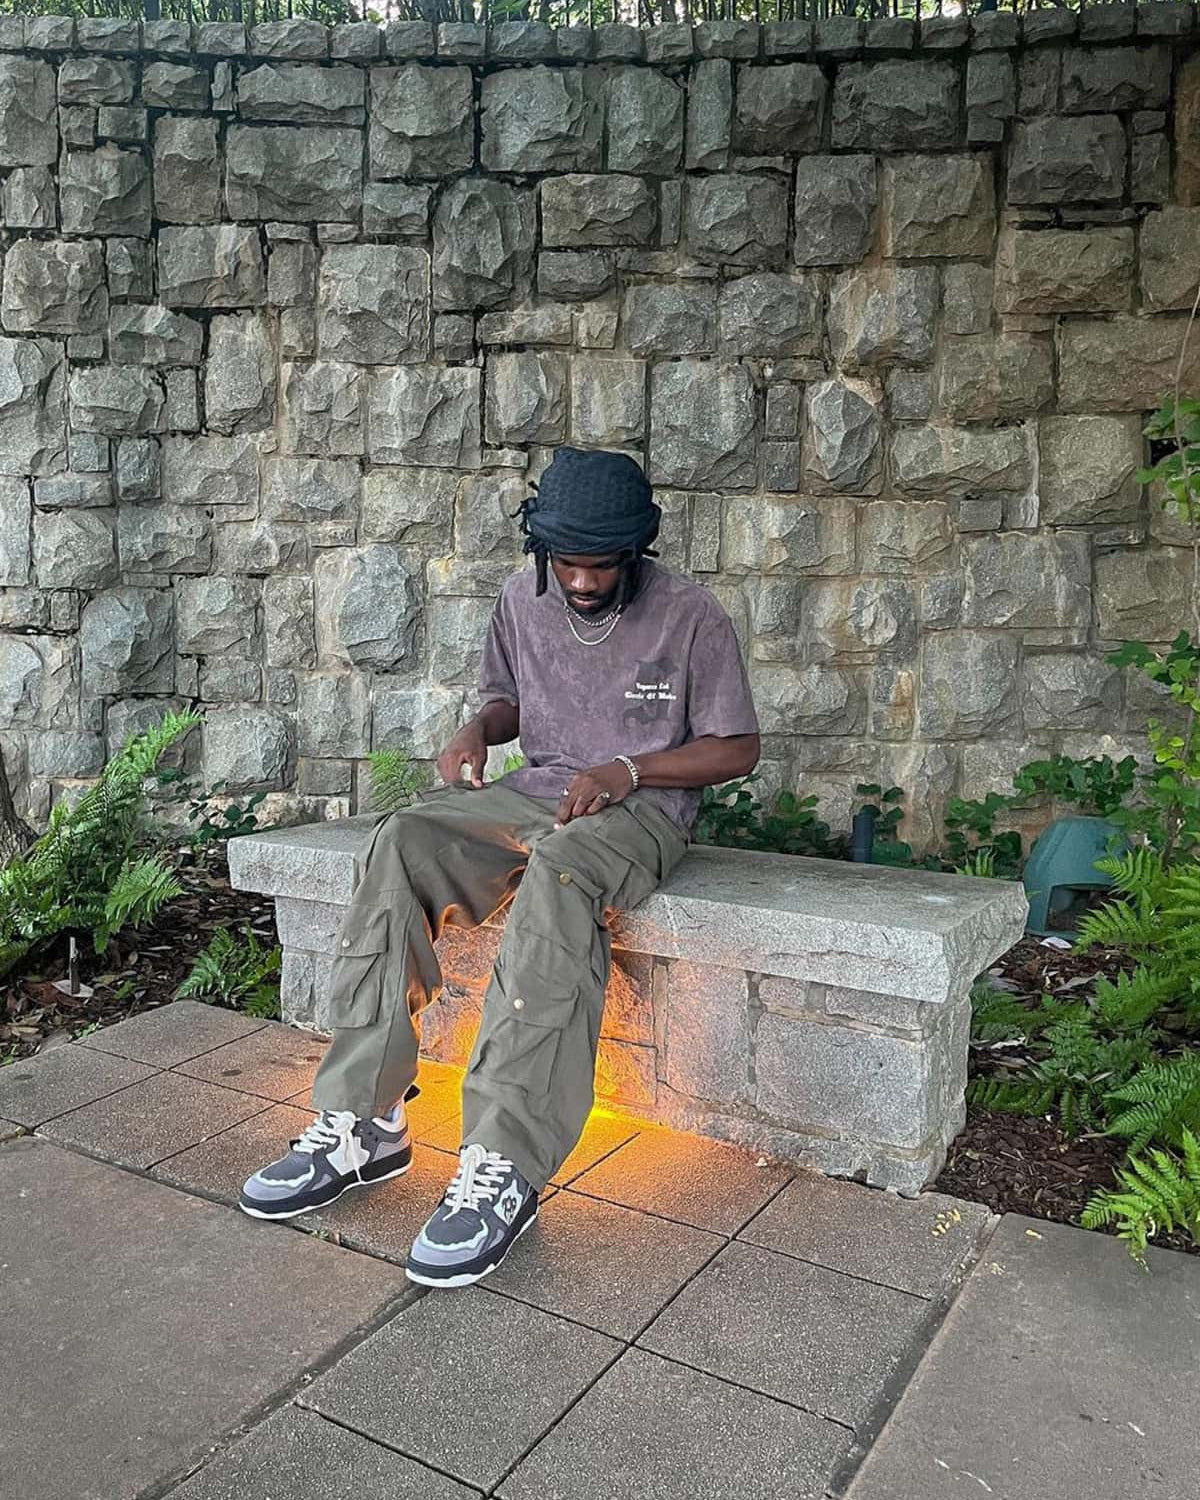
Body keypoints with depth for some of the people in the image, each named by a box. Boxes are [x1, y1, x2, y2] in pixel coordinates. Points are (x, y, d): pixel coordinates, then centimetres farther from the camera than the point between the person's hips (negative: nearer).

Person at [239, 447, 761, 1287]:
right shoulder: (523, 598, 6)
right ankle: (365, 1122, -24)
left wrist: (627, 770, -16)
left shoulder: (691, 616, -8)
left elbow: (738, 748, -3)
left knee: (558, 870, -40)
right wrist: (478, 732, -2)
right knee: (402, 841, -24)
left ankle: (504, 1166, -40)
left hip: (641, 807, -5)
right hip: (535, 791, 5)